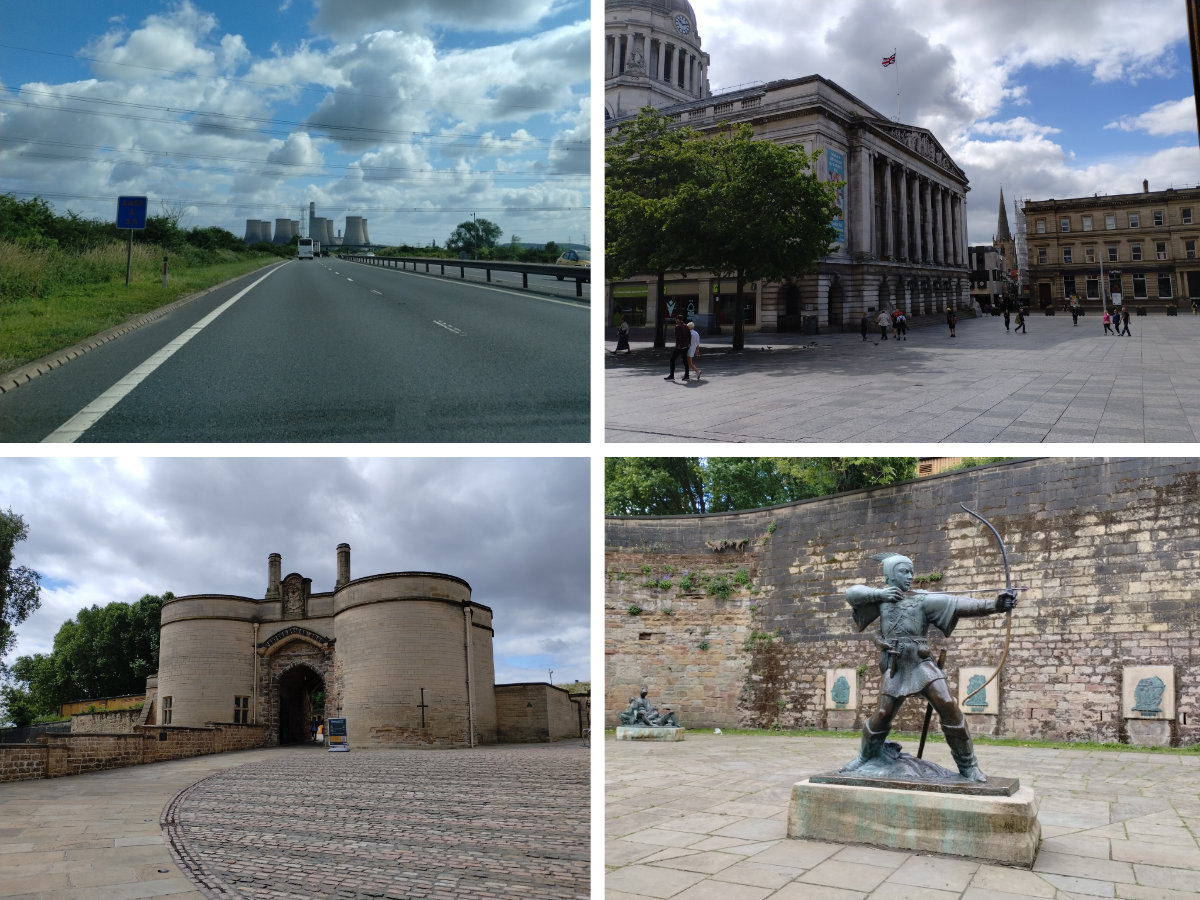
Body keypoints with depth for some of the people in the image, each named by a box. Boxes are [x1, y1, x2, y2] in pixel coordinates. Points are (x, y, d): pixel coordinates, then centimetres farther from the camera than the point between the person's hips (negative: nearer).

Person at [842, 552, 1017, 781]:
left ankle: (968, 766, 0)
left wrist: (993, 604, -27)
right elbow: (851, 593, 3)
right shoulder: (881, 597, 8)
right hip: (894, 670, 1)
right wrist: (878, 593, -11)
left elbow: (958, 604, -13)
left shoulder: (923, 600, -1)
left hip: (923, 665, -1)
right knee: (882, 715, 4)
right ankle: (864, 757, 29)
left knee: (948, 707, -14)